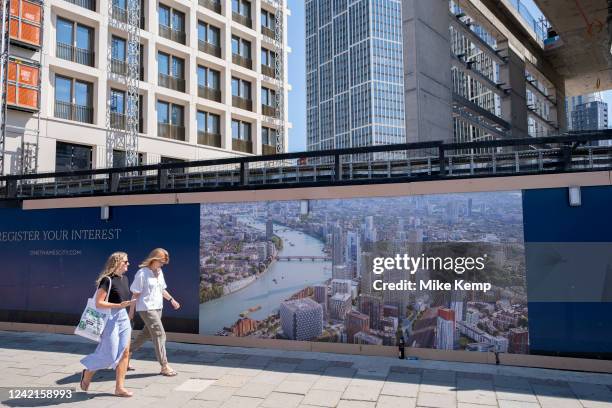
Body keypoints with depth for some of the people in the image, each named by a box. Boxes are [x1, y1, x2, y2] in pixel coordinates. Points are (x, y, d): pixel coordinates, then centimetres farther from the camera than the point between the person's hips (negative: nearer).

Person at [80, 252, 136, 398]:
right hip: (110, 318, -7)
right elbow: (98, 303, -17)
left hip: (123, 318, 7)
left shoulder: (125, 279, 8)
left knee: (125, 352, 4)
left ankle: (119, 387, 11)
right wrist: (119, 305, -24)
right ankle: (88, 372, 28)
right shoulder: (107, 280, -15)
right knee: (110, 355, 0)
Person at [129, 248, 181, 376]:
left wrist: (171, 299, 11)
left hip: (158, 308, 8)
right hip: (147, 309, -8)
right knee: (160, 334, -9)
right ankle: (164, 366, -4)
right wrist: (131, 311, -7)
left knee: (147, 334, 17)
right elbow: (135, 294, -9)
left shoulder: (159, 272, 9)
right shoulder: (142, 273, -12)